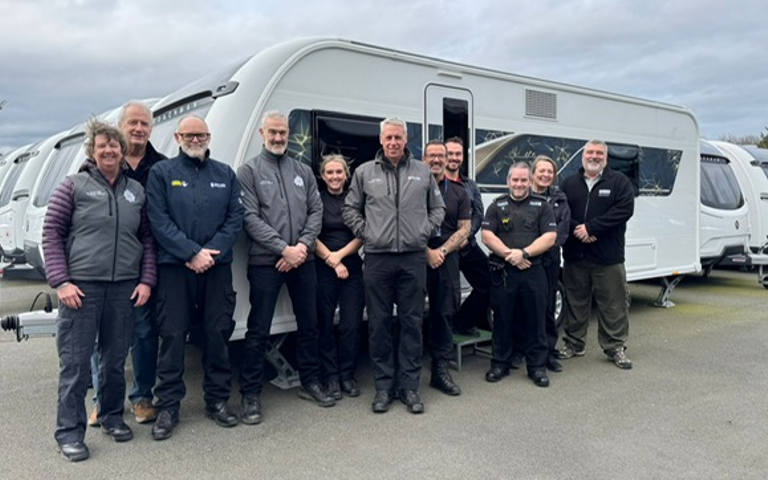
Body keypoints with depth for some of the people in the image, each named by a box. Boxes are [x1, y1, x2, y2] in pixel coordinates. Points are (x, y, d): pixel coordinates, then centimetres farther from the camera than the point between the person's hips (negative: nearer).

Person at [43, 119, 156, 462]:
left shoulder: (136, 190, 11)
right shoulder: (74, 186, 1)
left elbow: (147, 239, 12)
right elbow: (51, 233, 0)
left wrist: (146, 280, 2)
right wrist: (60, 281, -9)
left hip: (125, 287, 3)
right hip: (81, 286, -3)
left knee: (116, 357, 11)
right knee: (75, 361, 1)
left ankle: (112, 416, 29)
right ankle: (69, 431, 12)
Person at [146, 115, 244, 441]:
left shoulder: (225, 174, 12)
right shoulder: (162, 172, 5)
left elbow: (235, 218, 4)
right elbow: (158, 220, -5)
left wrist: (213, 252, -9)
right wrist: (192, 253, -13)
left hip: (217, 267, 2)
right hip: (174, 267, -2)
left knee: (218, 333, 7)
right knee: (172, 336, 1)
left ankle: (217, 400, 20)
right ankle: (168, 406, 13)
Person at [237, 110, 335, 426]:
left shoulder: (303, 171, 12)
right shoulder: (249, 171, 0)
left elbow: (316, 211, 7)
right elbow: (251, 218, -9)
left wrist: (302, 246, -9)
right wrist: (284, 249, -15)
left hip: (302, 260, 5)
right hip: (265, 262, -4)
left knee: (309, 325, 14)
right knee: (259, 330, 0)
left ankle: (310, 382, 29)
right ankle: (251, 394, 12)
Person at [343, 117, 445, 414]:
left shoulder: (423, 172, 9)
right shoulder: (364, 172, 6)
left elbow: (438, 208, 15)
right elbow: (350, 209, 11)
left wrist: (425, 231, 3)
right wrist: (365, 233, 0)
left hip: (414, 258, 1)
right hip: (378, 258, 0)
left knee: (412, 322, 5)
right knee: (379, 324, 4)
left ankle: (409, 386, 16)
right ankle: (383, 386, 16)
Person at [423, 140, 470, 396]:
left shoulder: (458, 192, 13)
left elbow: (464, 228, 7)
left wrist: (441, 251, -6)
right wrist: (427, 252, -10)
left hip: (446, 258, 3)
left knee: (444, 312, 4)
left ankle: (441, 370, 13)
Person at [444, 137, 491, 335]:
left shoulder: (470, 185, 15)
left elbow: (479, 214, 8)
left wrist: (466, 235, -8)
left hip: (468, 246, 5)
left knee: (489, 281, 1)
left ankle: (462, 321, 18)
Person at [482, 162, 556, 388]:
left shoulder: (541, 206, 8)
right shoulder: (497, 205, 9)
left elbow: (550, 236, -1)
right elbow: (487, 235, 0)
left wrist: (524, 253, -13)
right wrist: (509, 254, -12)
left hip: (533, 271, 0)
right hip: (502, 272, 0)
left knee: (534, 320, 4)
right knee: (503, 319, 7)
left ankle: (537, 366, 15)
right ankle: (500, 364, 18)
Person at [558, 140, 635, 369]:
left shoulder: (619, 182, 4)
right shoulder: (569, 184, 11)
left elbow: (624, 210, -10)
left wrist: (591, 227, -16)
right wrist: (577, 230, -15)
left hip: (608, 257, -2)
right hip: (574, 256, 2)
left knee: (613, 304, 2)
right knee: (575, 302, 11)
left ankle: (615, 347, 15)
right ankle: (573, 344, 23)